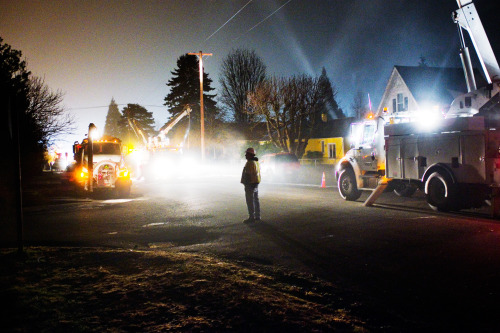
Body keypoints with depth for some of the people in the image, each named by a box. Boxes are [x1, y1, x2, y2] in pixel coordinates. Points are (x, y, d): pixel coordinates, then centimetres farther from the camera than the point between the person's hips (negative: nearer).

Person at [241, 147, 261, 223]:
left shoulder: (250, 163, -16)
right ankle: (257, 217, 17)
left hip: (250, 184, -10)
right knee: (256, 200, 12)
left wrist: (246, 183, -20)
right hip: (256, 184, 10)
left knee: (250, 201, -7)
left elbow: (248, 175, -21)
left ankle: (251, 217, -7)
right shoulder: (256, 162, 15)